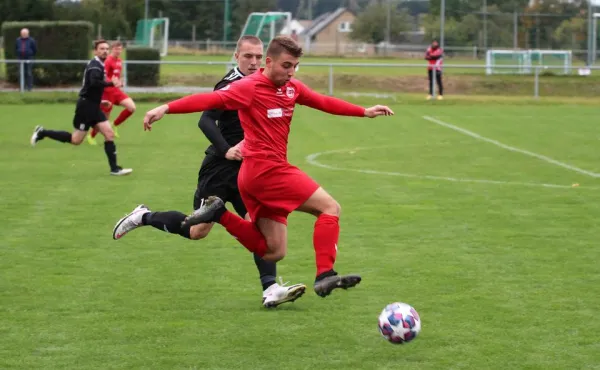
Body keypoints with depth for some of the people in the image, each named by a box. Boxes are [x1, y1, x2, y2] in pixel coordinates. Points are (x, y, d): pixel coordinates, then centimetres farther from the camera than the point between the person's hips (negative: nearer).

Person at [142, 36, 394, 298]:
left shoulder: (292, 88, 12)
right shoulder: (250, 87, -12)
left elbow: (324, 102, 25)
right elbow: (210, 99, -23)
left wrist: (364, 112, 27)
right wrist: (166, 108, -33)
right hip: (266, 170, -9)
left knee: (274, 252, 9)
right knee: (331, 208, -8)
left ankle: (219, 214, 9)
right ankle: (325, 276, -16)